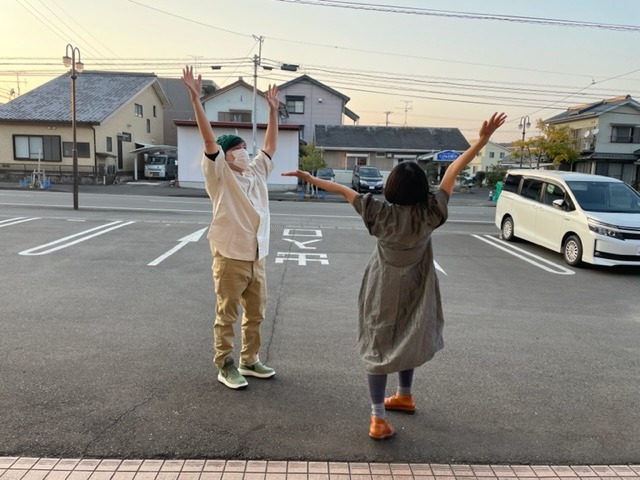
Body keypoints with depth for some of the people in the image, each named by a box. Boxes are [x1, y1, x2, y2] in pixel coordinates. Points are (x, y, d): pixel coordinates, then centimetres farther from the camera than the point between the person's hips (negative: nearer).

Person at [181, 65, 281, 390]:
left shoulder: (256, 172, 12)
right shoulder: (220, 175, -6)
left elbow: (270, 146, 19)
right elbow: (209, 139, -15)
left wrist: (273, 110, 19)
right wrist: (195, 99, -21)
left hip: (256, 258, 7)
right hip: (230, 257, -7)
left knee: (256, 314, 15)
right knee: (227, 316, 4)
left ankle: (249, 361, 30)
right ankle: (225, 367, 16)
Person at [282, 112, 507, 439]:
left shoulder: (382, 213, -16)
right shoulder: (429, 213, -14)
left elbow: (344, 190, -9)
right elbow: (453, 172, -14)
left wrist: (311, 178, -2)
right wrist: (483, 139, -14)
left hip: (384, 290, -2)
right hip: (415, 289, 2)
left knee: (379, 346, 3)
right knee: (408, 340, 22)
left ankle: (378, 418, 2)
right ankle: (404, 396, 42)